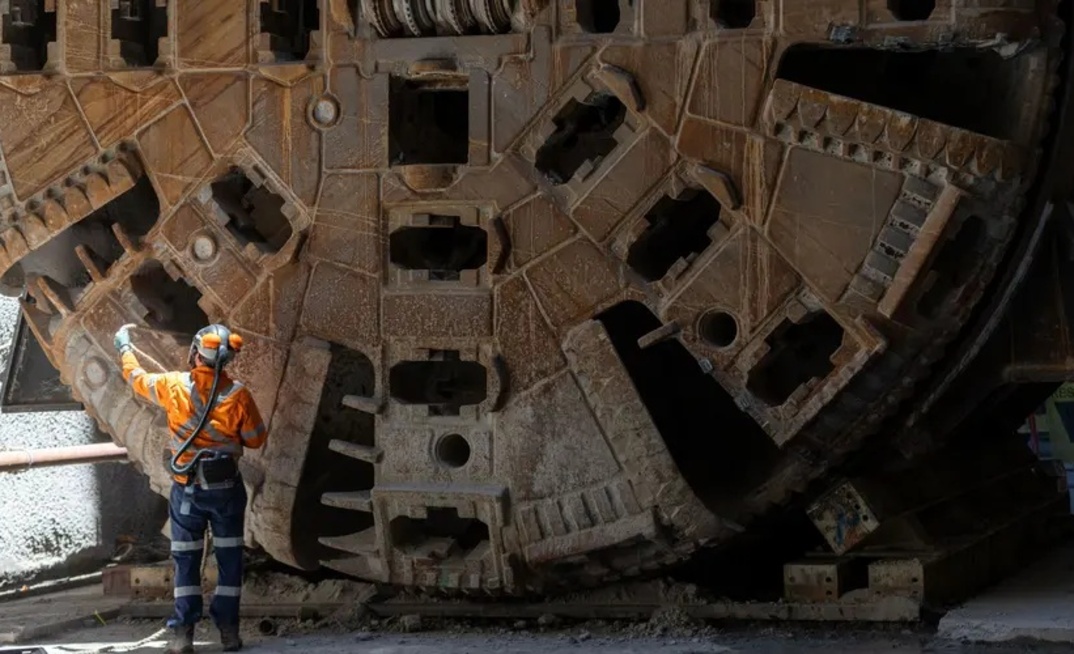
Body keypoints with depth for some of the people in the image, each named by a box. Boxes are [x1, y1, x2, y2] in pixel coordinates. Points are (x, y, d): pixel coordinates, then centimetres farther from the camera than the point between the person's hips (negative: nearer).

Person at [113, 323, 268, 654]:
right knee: (229, 558, 9)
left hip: (187, 489, 0)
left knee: (186, 560, 6)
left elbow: (136, 376, 9)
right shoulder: (238, 395, -12)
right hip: (227, 488, 0)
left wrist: (124, 345, 26)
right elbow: (256, 438, -2)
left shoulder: (173, 386, -10)